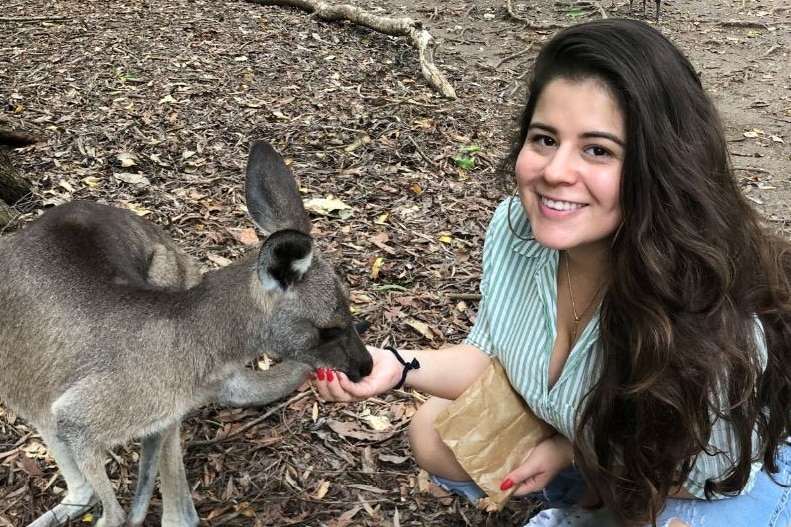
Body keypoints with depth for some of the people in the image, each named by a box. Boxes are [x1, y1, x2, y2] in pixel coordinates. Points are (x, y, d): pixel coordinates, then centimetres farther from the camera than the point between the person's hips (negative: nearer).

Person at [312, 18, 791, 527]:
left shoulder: (714, 316, -39)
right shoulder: (516, 226, -24)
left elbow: (705, 473, -21)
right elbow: (495, 353, -5)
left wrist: (571, 451, -16)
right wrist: (400, 366, -21)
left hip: (728, 481, -4)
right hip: (569, 424, 4)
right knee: (435, 435, -5)